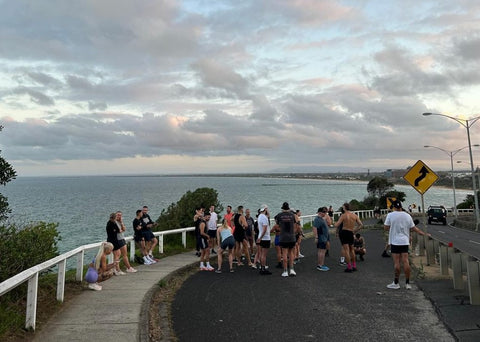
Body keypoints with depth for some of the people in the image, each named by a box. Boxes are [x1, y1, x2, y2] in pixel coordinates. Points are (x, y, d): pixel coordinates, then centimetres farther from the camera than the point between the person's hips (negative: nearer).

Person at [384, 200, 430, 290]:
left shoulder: (390, 215, -7)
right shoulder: (407, 216, 5)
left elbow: (385, 227, -5)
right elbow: (414, 228, 10)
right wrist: (424, 234, 21)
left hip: (395, 242, -4)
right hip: (405, 242, 4)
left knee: (396, 262, -2)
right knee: (406, 262, 5)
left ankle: (396, 283, 5)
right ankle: (407, 283, 10)